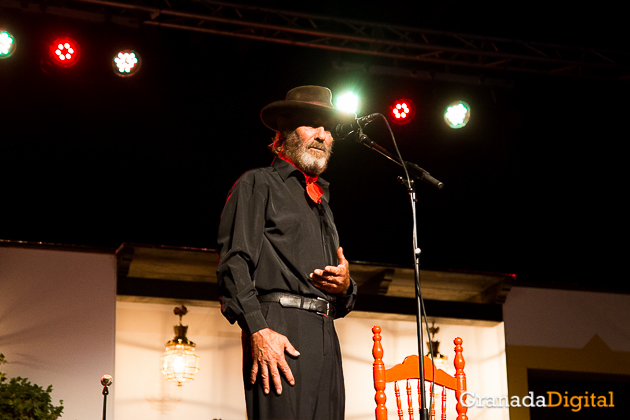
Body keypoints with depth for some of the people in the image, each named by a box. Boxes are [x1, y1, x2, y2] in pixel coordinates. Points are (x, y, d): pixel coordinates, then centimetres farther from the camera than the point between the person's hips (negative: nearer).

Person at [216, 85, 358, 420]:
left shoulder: (322, 203, 30)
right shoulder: (258, 184, 8)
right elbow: (234, 263, -5)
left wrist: (345, 285, 6)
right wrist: (258, 329, -18)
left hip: (325, 337, 7)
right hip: (279, 329, -7)